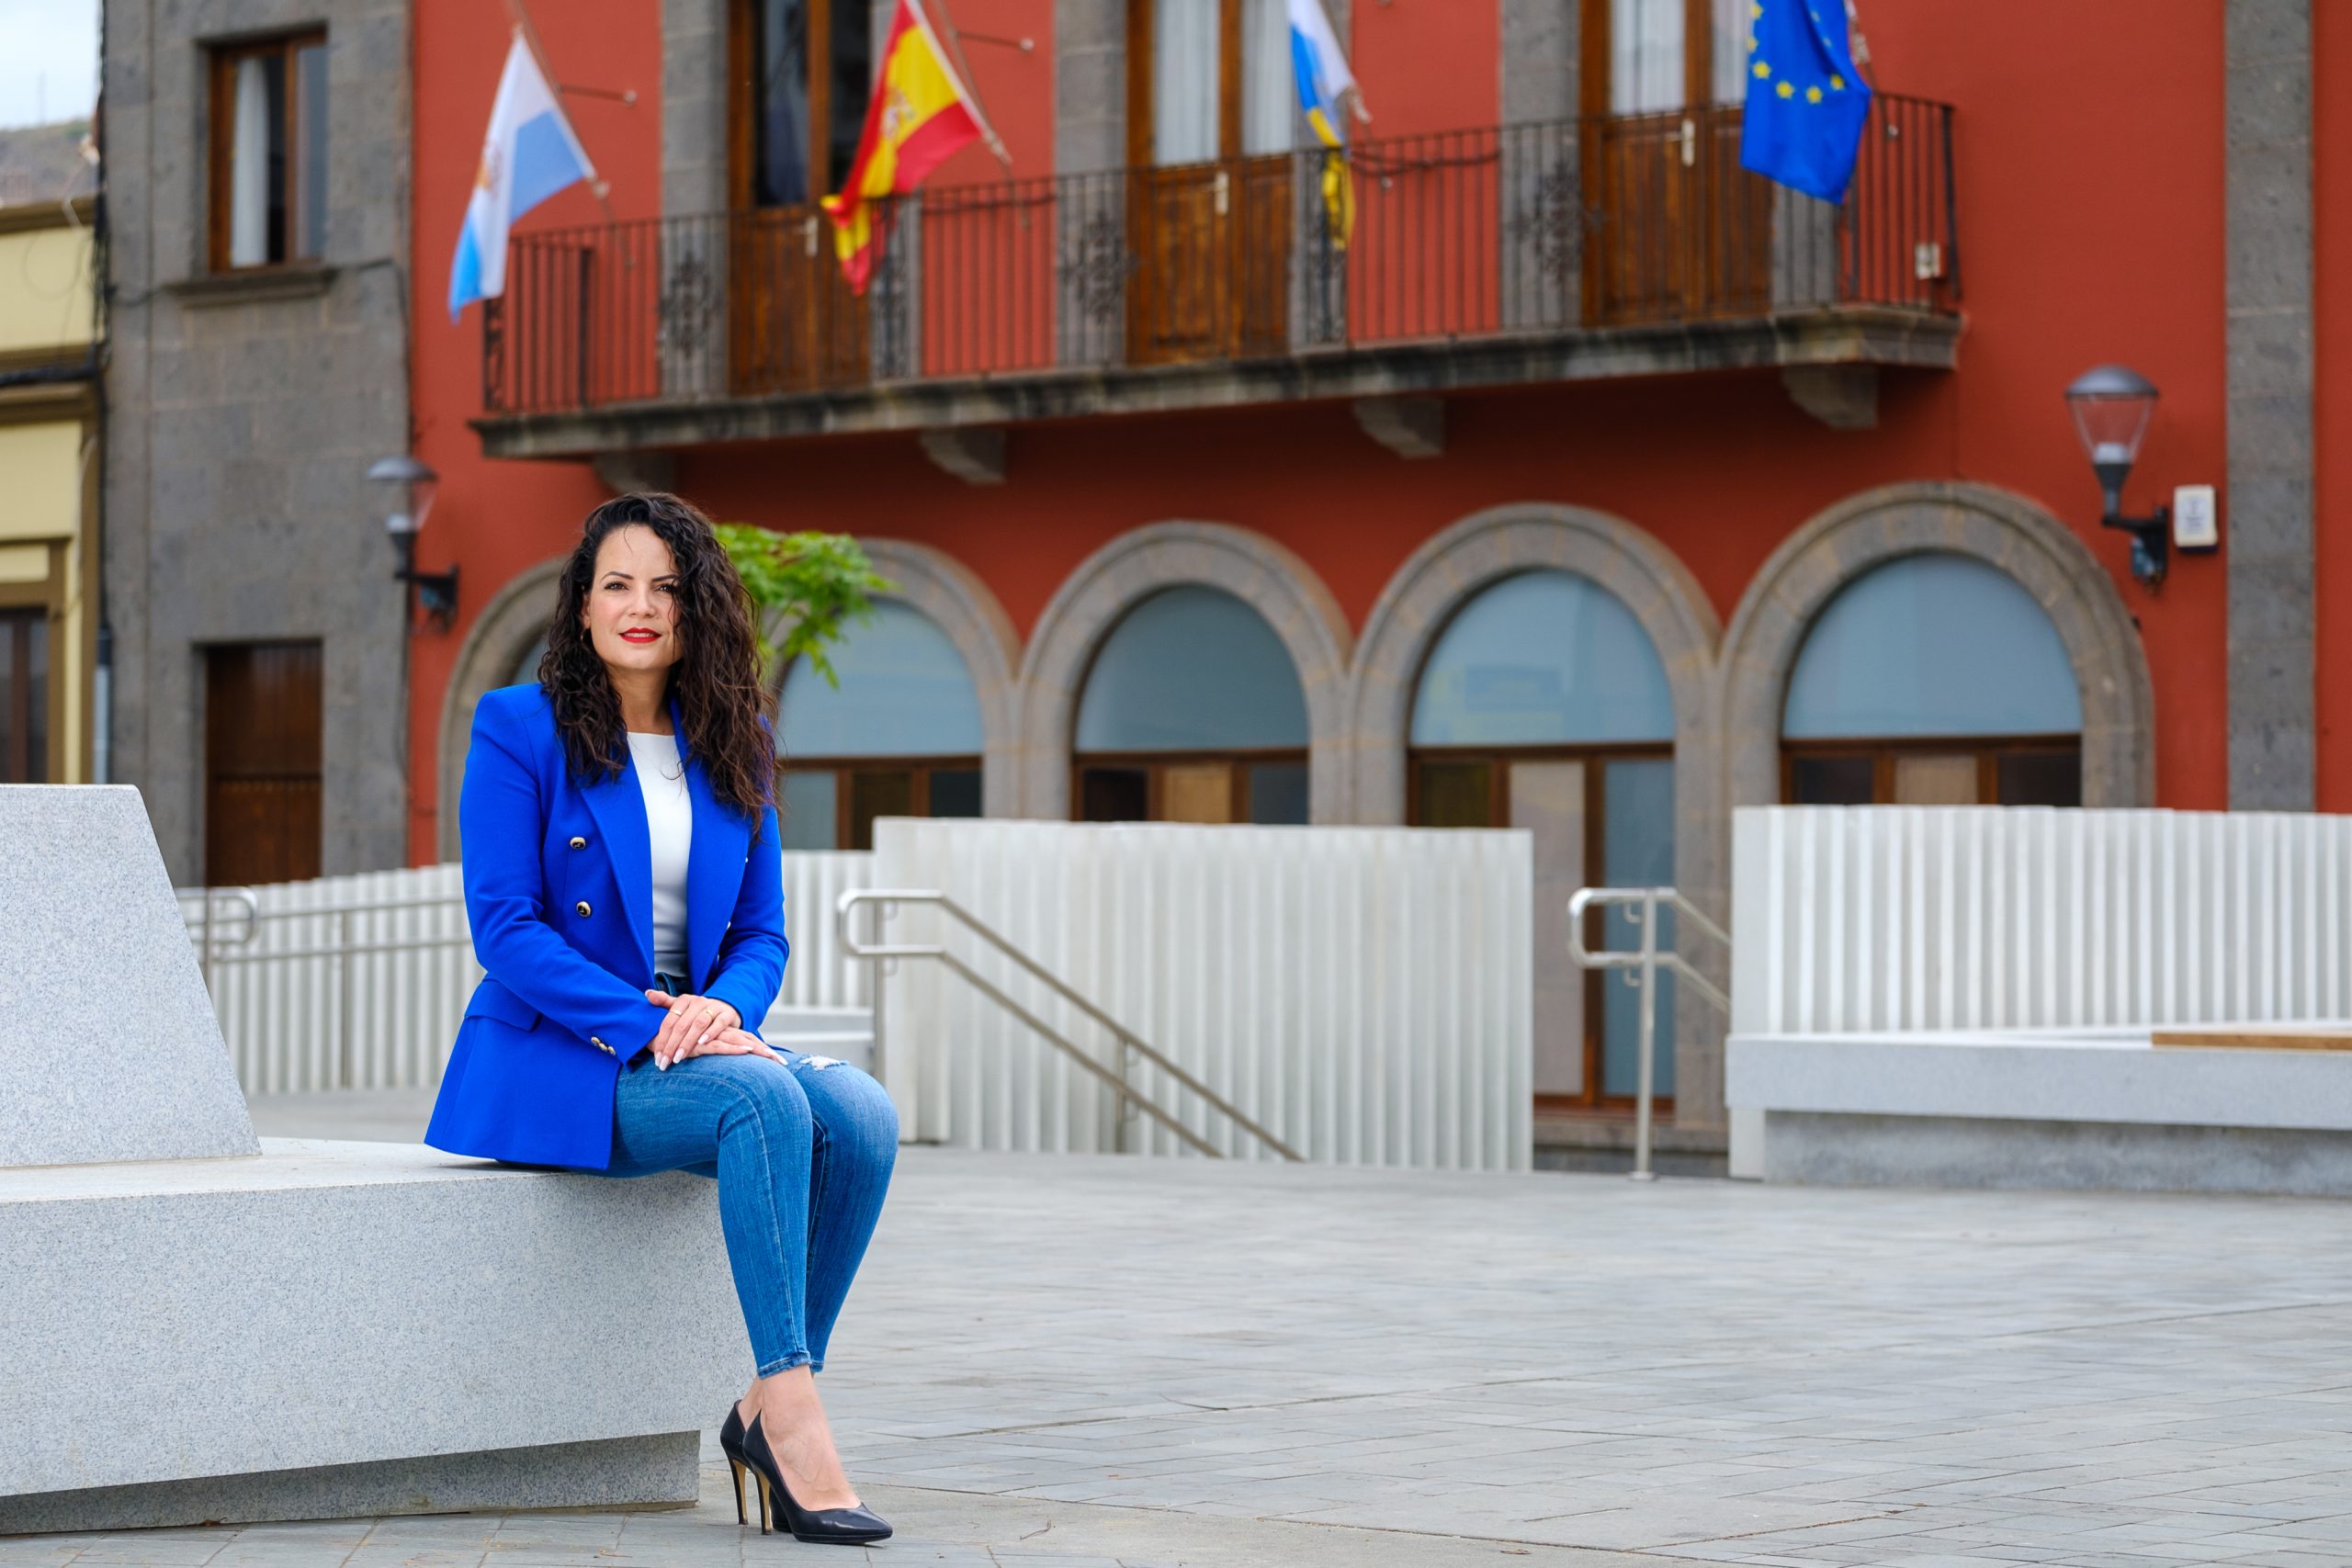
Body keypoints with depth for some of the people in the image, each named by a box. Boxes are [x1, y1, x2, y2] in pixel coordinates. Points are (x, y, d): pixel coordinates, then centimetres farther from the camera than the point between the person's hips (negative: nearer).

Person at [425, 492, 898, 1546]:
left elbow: (763, 932, 12)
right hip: (554, 1063, -5)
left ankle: (768, 1408, -19)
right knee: (764, 1096, -33)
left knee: (862, 1113, -25)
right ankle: (792, 1408, -35)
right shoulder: (518, 730, -2)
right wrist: (645, 1023, -21)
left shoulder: (733, 747, 13)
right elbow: (504, 926, -10)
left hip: (699, 1038, 5)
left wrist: (724, 1005, -13)